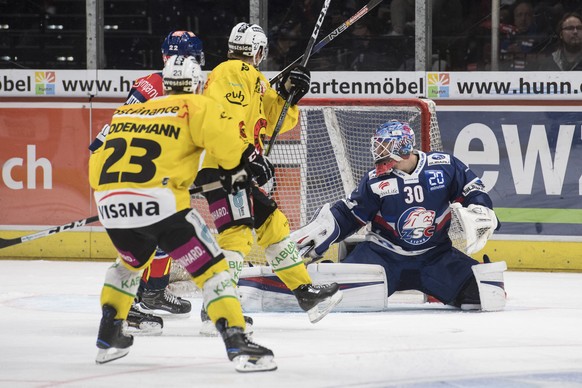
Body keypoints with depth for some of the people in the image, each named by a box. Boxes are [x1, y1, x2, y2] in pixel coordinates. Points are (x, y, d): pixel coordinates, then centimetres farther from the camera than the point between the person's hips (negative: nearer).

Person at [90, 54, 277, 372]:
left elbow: (97, 164, 26)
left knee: (130, 262, 35)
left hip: (110, 202, 6)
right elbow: (224, 135, -7)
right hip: (160, 202, -6)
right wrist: (242, 165, 9)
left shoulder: (126, 112, 25)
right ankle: (237, 343, -12)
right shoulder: (195, 107, 9)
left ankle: (109, 337, 36)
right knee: (210, 268, 1)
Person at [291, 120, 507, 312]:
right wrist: (315, 233, -7)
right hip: (384, 253, -1)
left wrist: (477, 216, -16)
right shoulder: (375, 182, -5)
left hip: (434, 255, 1)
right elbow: (347, 215, 2)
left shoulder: (444, 167, -8)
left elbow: (474, 193, 2)